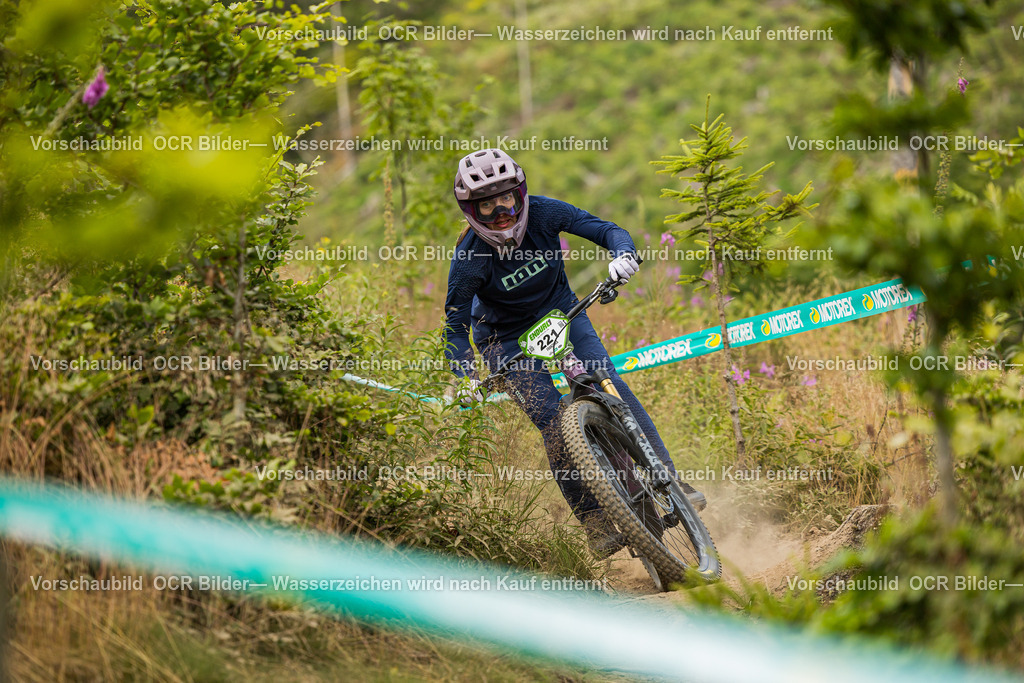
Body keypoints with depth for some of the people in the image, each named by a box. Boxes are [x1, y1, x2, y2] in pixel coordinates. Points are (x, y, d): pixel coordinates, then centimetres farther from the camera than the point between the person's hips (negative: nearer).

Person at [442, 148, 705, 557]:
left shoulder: (543, 213, -22)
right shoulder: (469, 259, -27)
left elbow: (607, 230, -21)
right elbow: (454, 326, -21)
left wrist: (623, 254, -44)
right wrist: (466, 378, -37)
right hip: (507, 337, -2)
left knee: (611, 386, -18)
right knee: (552, 420, -19)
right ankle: (595, 521, -11)